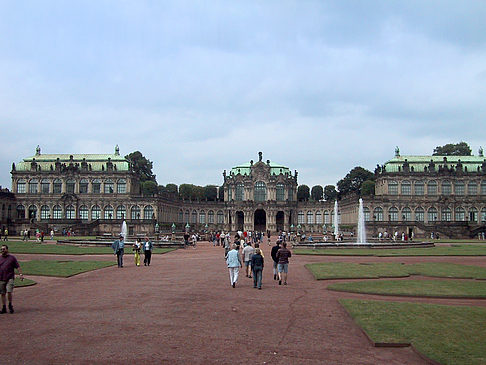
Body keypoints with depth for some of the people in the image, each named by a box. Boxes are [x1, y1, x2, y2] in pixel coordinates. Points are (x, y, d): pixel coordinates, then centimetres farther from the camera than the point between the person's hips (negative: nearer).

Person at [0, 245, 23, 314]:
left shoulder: (12, 258, 4)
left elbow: (17, 267, 3)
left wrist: (20, 274, -9)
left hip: (9, 279, -3)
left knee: (9, 292, -13)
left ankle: (10, 305, 8)